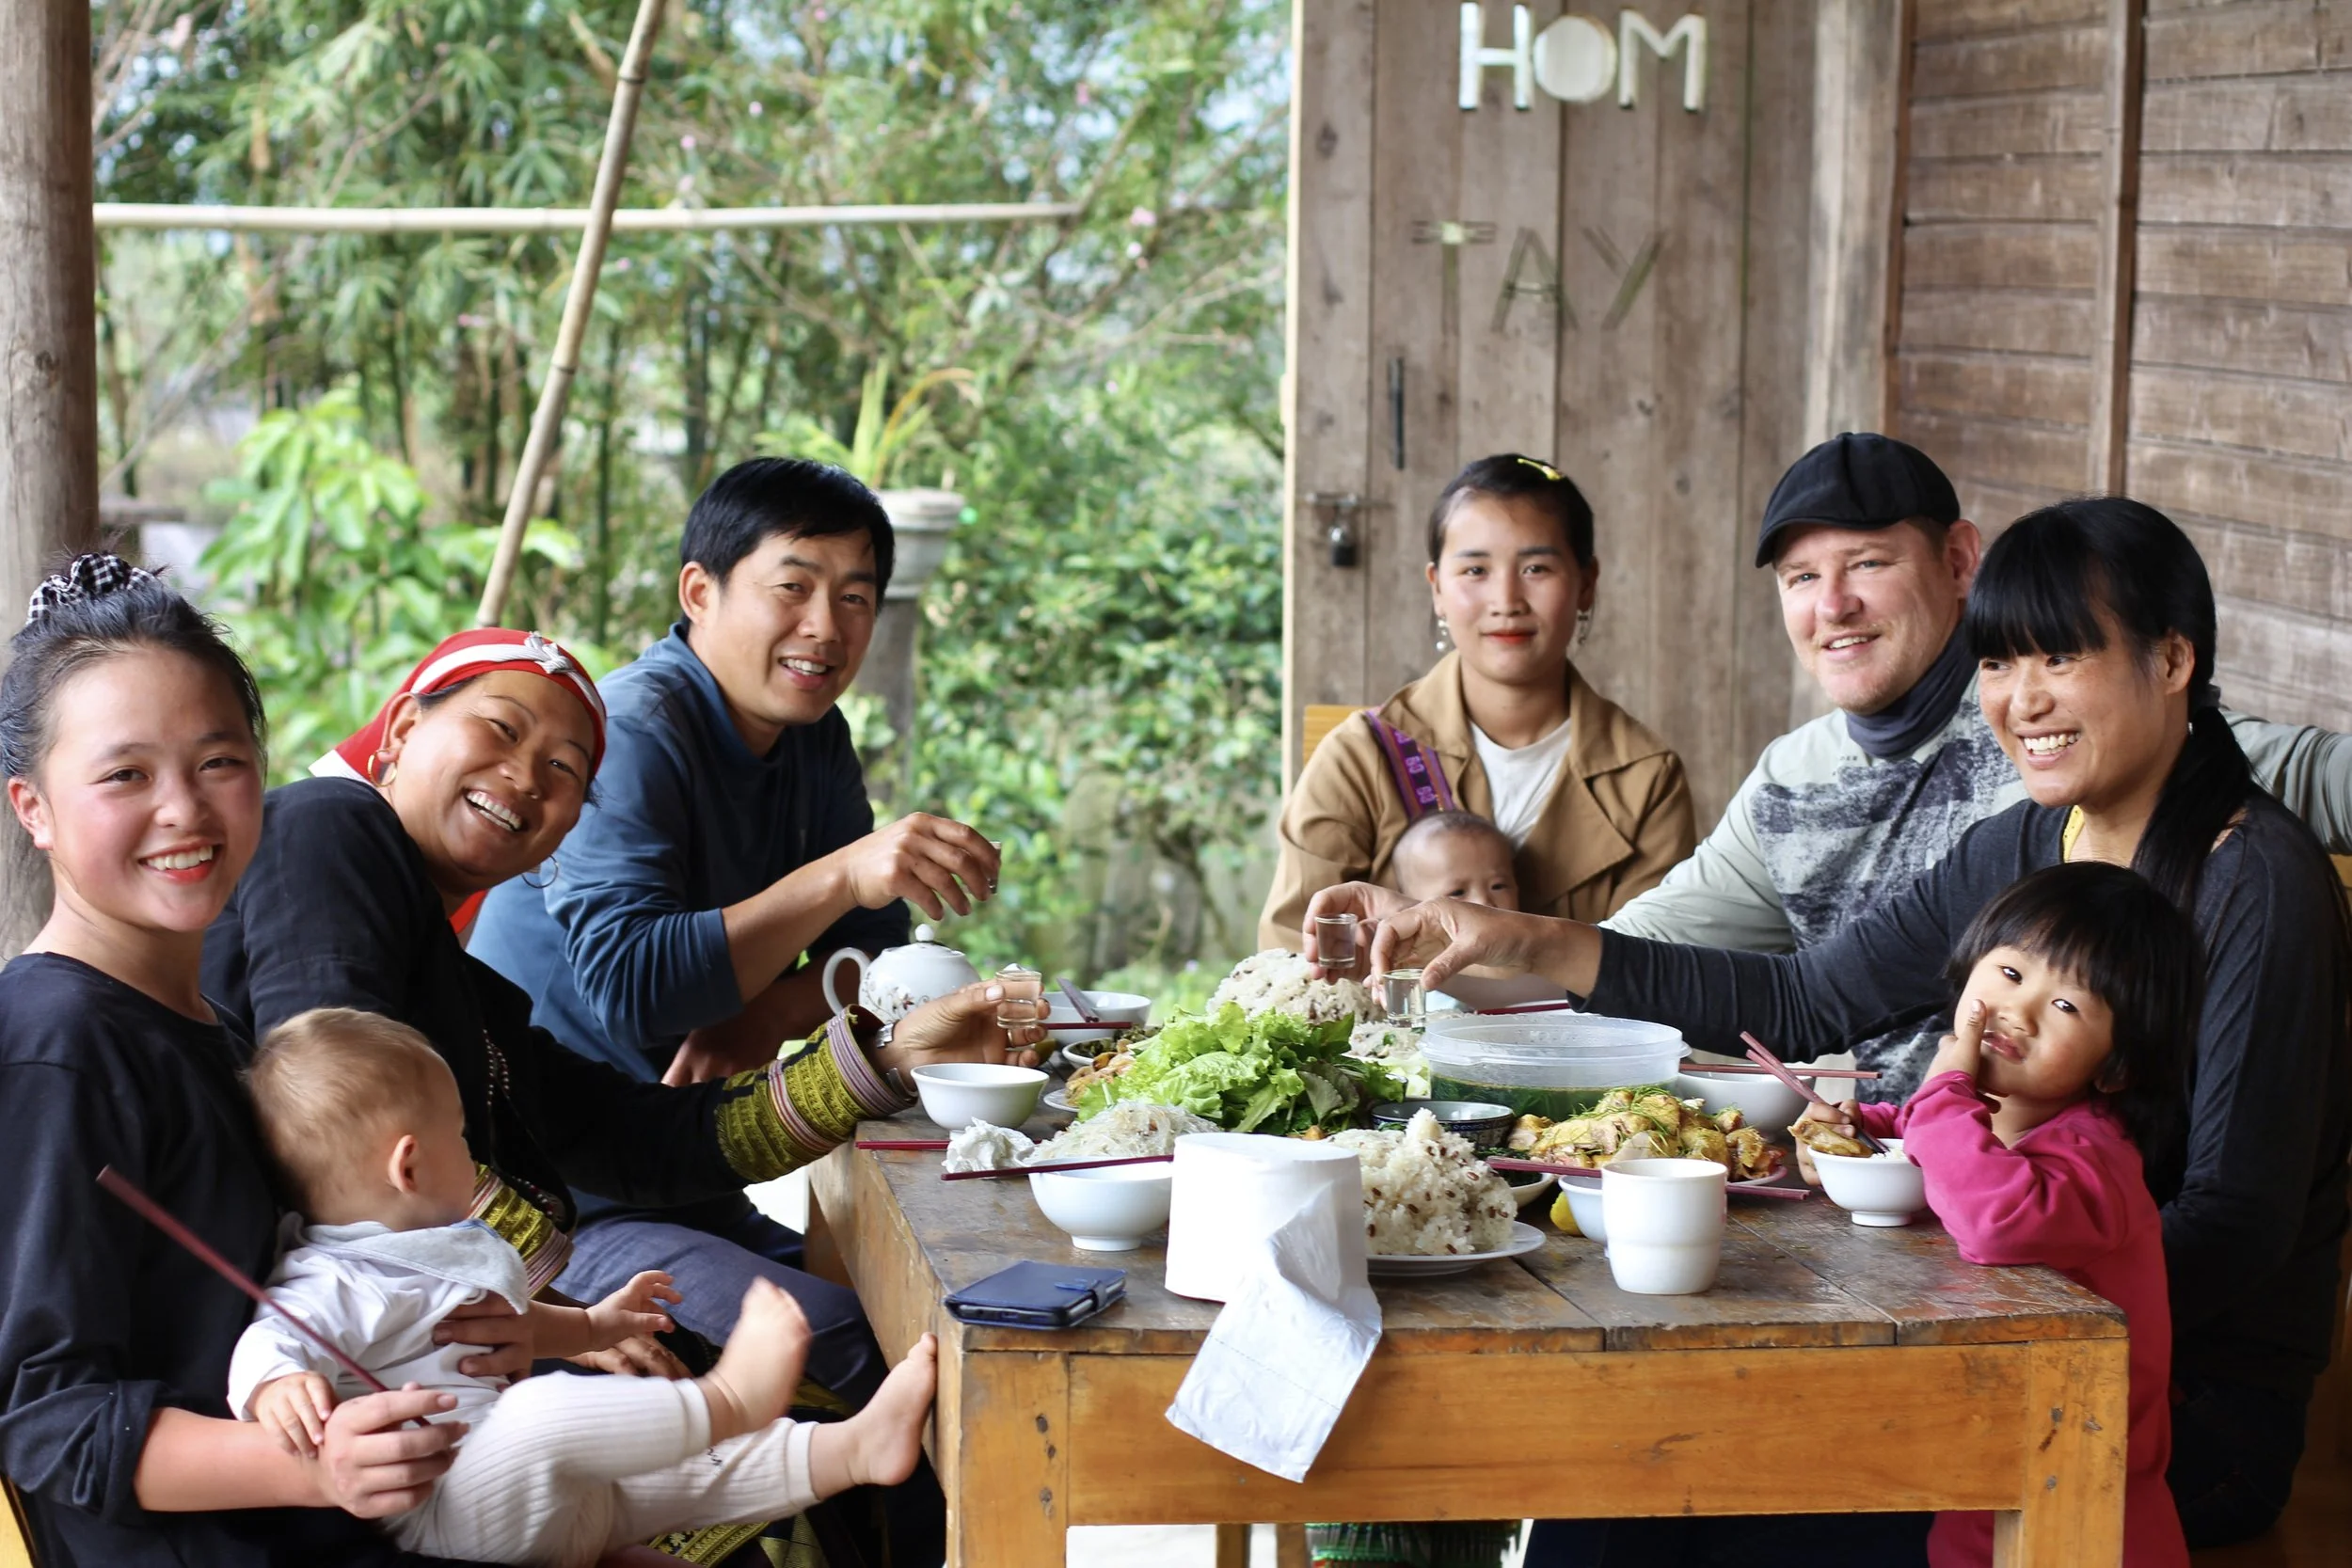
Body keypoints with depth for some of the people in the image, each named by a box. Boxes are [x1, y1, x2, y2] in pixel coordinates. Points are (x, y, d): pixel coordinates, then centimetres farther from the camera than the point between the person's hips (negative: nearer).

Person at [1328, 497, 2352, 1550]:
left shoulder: (2255, 882, -14)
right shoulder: (2017, 851, 9)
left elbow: (2238, 1226, -18)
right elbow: (1801, 1004, 13)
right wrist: (1522, 944, 6)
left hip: (2203, 1405, -6)